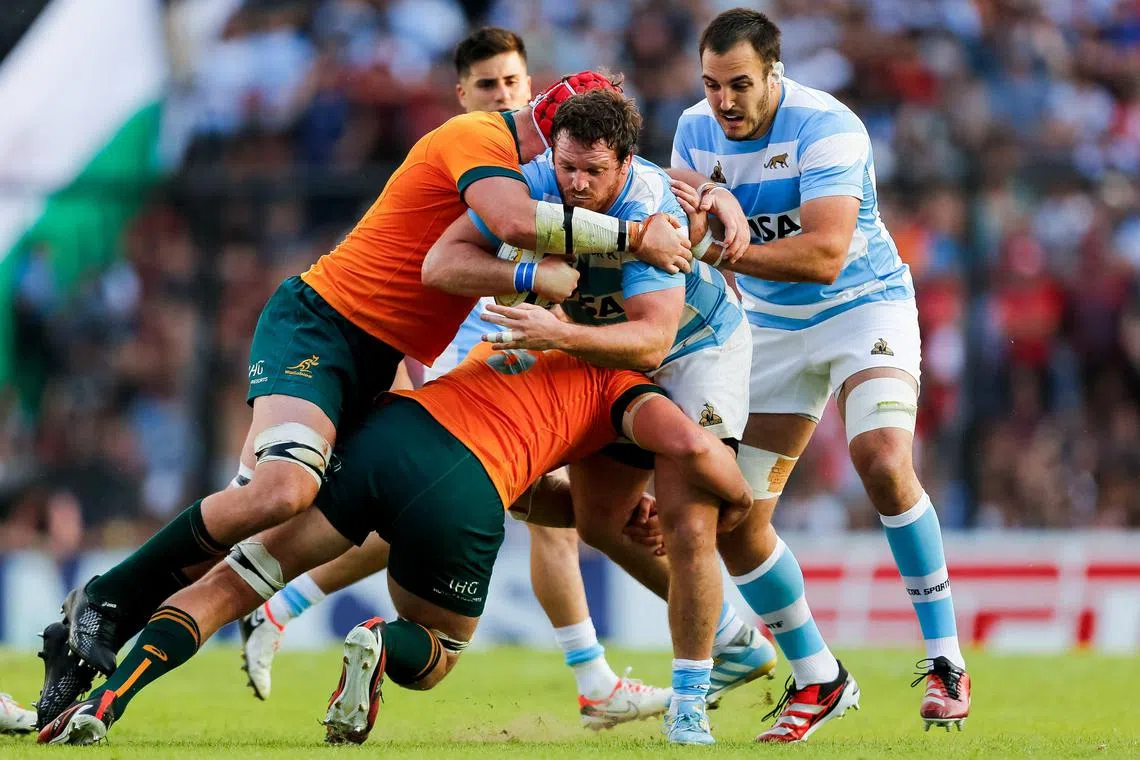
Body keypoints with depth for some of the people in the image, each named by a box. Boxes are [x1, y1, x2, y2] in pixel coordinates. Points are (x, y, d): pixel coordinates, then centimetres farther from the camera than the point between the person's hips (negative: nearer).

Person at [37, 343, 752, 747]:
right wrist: (743, 499, 20)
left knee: (226, 586, 11)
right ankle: (386, 646, -13)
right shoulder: (619, 384, 18)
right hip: (465, 491, -4)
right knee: (434, 660, 23)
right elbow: (692, 446, 0)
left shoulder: (522, 333, 37)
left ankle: (104, 700, -10)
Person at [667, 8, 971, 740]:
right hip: (771, 326, 6)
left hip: (865, 306, -6)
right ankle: (817, 678, 16)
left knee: (884, 461, -30)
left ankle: (946, 662, -20)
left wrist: (729, 251, -42)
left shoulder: (826, 127, -24)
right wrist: (716, 204, -35)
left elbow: (825, 255, -32)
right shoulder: (697, 130, -4)